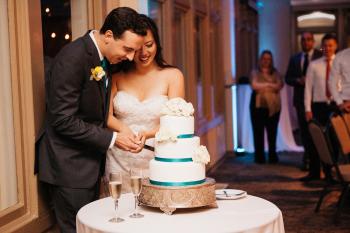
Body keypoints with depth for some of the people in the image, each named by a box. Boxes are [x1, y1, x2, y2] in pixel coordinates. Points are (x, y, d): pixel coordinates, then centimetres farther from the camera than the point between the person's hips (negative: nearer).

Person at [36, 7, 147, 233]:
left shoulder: (107, 58, 5)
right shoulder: (72, 58, -21)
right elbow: (63, 120, -23)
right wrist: (112, 139, -19)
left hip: (91, 162, 9)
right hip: (69, 166, -9)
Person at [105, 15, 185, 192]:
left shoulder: (172, 76, -1)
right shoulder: (117, 76, 5)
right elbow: (106, 115, 1)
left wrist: (147, 134, -26)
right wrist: (123, 128, -21)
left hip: (156, 162, -1)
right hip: (120, 162, 2)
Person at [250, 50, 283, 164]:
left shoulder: (275, 72, 10)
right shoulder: (255, 72, 5)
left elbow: (280, 85, -5)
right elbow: (254, 86, -11)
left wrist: (262, 86, -13)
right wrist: (269, 85, -8)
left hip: (273, 105, 1)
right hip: (258, 105, -1)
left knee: (272, 132, 3)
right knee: (258, 132, -1)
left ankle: (273, 156, 12)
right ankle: (259, 157, 5)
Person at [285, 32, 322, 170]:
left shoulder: (321, 56, 0)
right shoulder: (294, 59, 12)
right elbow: (288, 78, 11)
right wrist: (298, 80, -9)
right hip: (301, 98, 4)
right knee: (304, 129, 7)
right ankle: (308, 157, 16)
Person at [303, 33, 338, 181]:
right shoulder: (314, 65, 3)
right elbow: (308, 87, 2)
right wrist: (308, 109, -4)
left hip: (336, 105, 0)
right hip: (318, 105, 0)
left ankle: (329, 172, 17)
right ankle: (314, 172, 10)